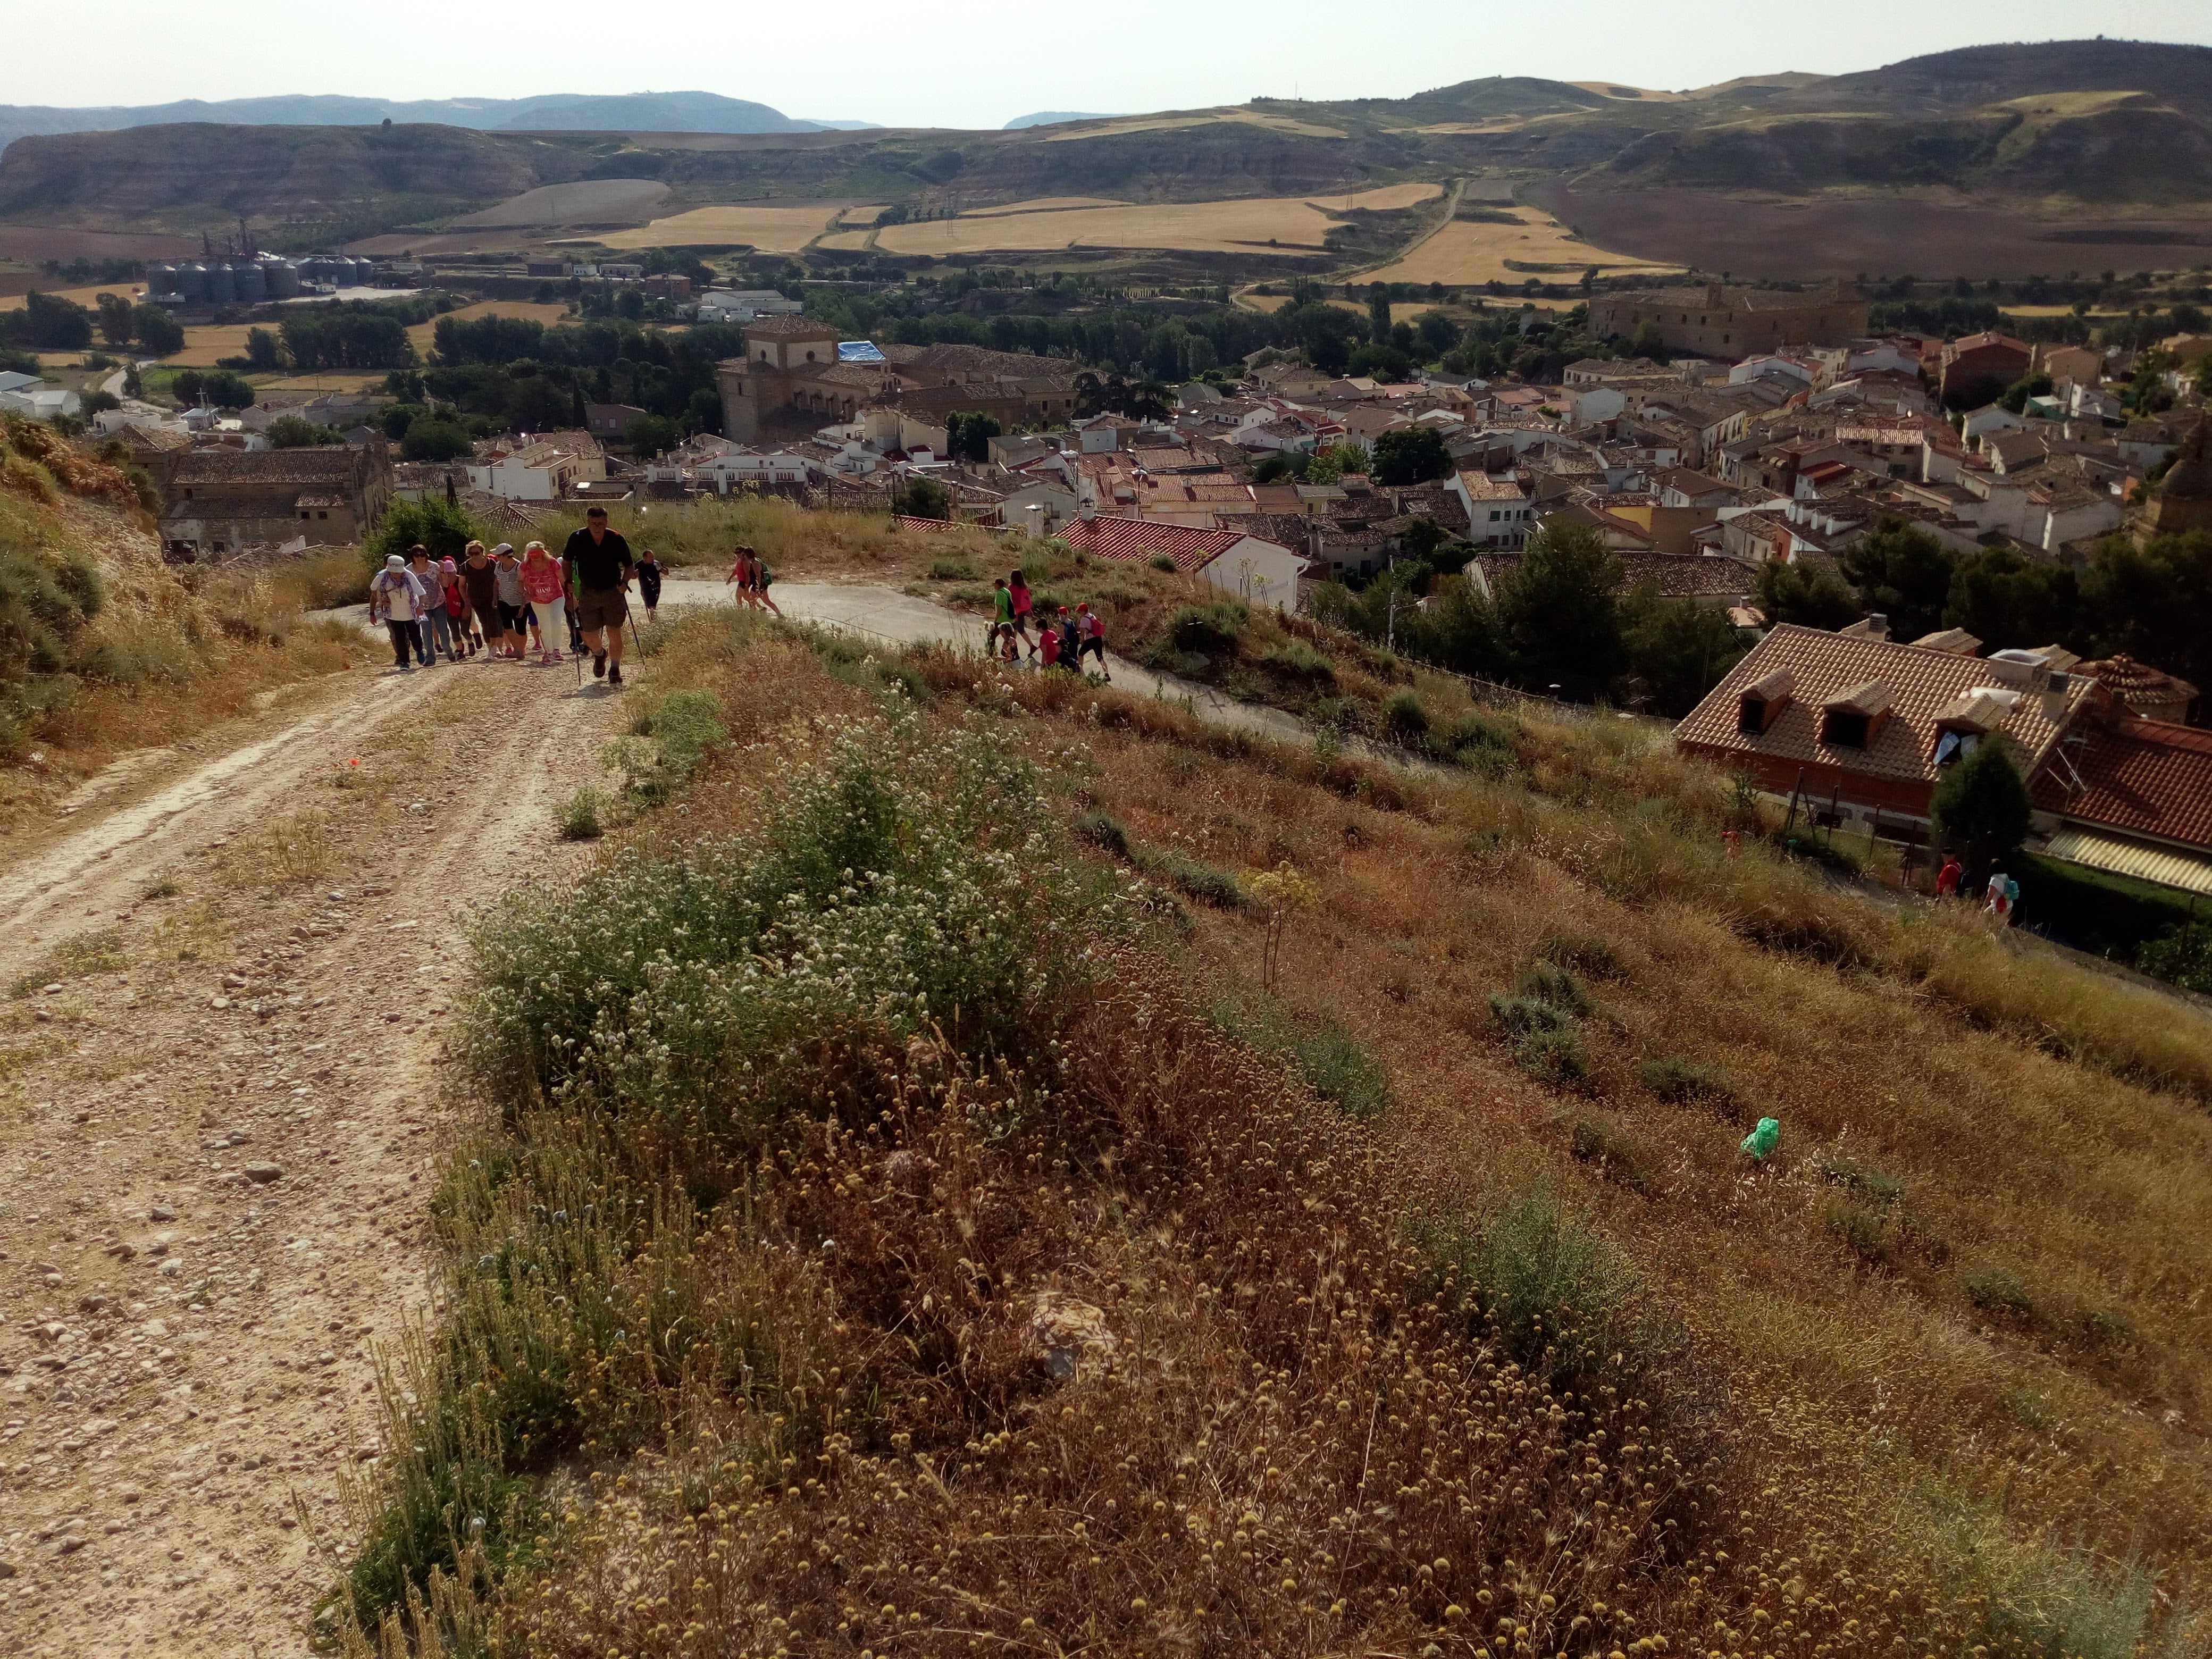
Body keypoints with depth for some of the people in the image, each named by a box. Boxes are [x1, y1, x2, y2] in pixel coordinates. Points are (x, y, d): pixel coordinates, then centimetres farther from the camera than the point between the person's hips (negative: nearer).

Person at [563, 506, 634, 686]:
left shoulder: (617, 540, -8)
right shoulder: (577, 539, -7)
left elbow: (630, 565, 3)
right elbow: (566, 561, 10)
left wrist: (624, 582, -13)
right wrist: (569, 581, -2)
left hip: (613, 592, -1)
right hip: (588, 594, 1)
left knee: (614, 632, -6)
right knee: (589, 636, 4)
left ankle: (615, 671, 8)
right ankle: (600, 654, 38)